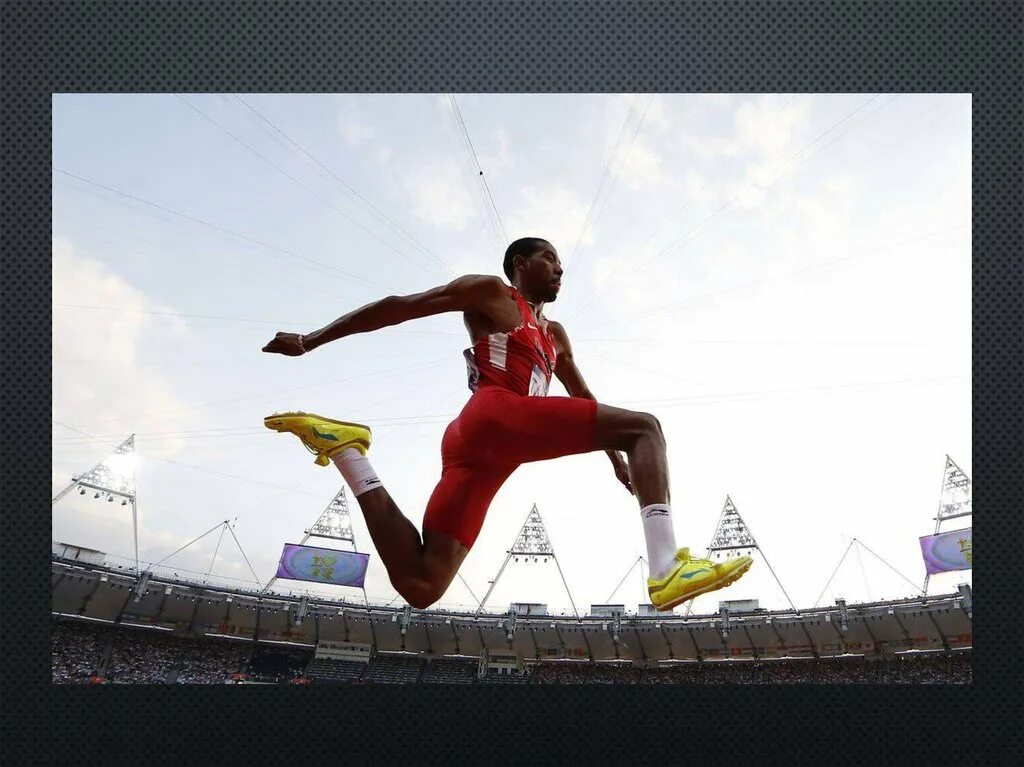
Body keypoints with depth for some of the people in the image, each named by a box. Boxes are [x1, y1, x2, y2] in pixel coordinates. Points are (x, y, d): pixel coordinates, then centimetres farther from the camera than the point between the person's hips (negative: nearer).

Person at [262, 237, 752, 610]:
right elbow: (399, 306, 8)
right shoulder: (489, 292, 13)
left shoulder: (555, 335, 36)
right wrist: (309, 341, 4)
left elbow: (584, 401, 42)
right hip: (496, 416, -8)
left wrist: (615, 457, 38)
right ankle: (667, 569, -25)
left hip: (479, 447, 8)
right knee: (644, 426, -8)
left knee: (420, 586, -3)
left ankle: (346, 450, 4)